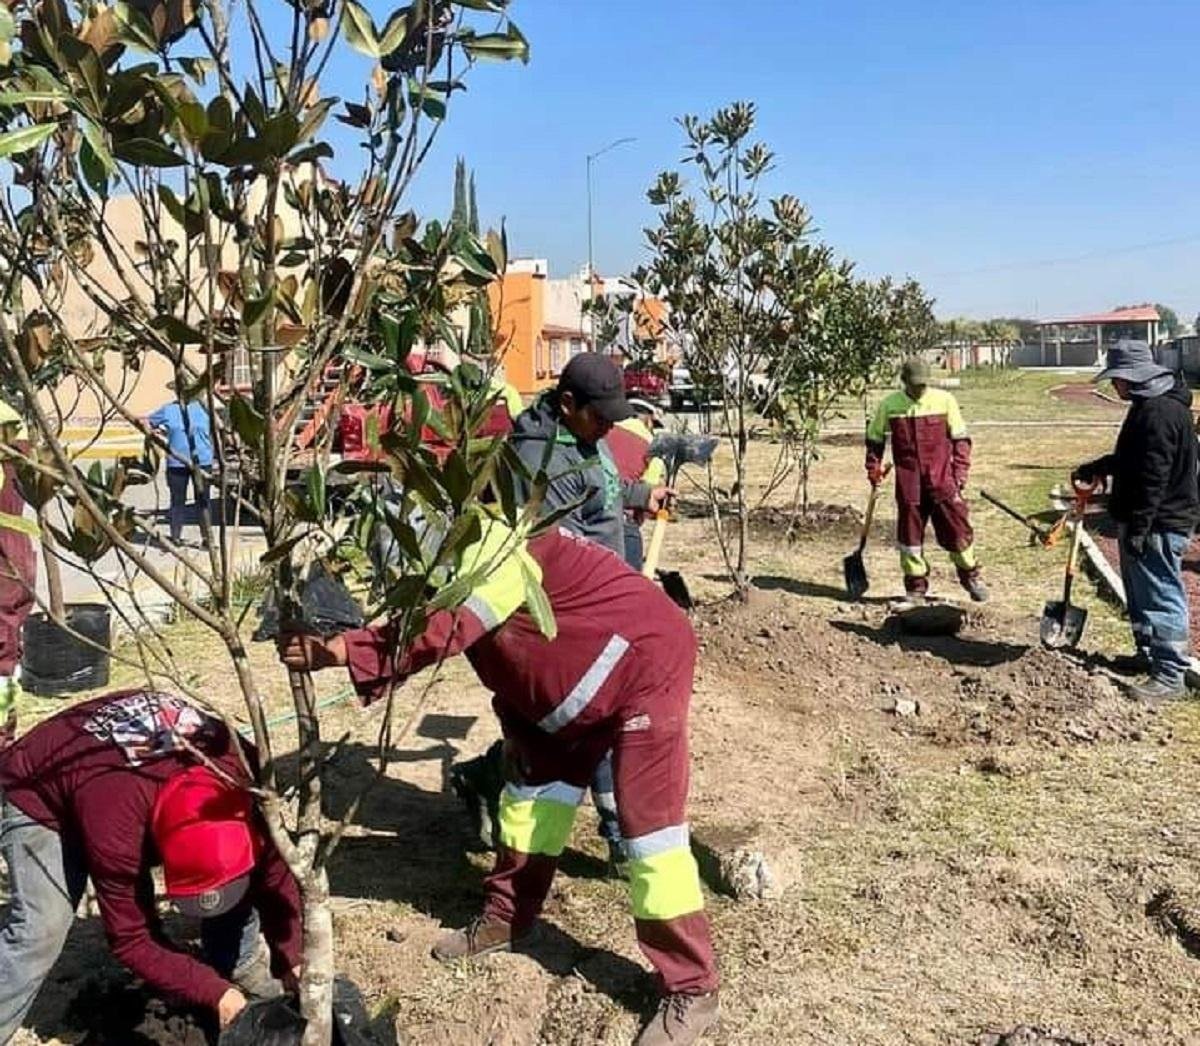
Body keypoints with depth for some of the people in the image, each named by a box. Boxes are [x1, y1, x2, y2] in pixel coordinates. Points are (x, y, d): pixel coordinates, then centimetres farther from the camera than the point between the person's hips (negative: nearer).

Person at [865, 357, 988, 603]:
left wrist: (960, 471, -4)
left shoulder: (944, 400, -1)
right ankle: (915, 587, 19)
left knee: (956, 526, 3)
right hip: (908, 481, 1)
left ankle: (971, 576, 24)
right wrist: (873, 467, 6)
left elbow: (960, 438, 3)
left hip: (942, 477, -1)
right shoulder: (889, 405, 1)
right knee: (910, 532, 5)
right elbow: (875, 438, 14)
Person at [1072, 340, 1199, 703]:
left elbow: (1154, 478, -26)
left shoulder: (1159, 413, -23)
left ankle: (1169, 675, 2)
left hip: (1159, 524, -11)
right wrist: (1096, 467, 27)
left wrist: (1137, 528, -25)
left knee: (1161, 597, -4)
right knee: (1141, 594, 20)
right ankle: (1149, 656, 33)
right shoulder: (1149, 406, 12)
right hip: (1144, 521, 11)